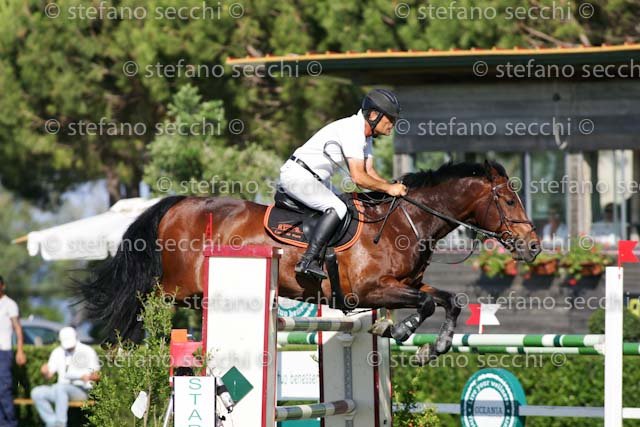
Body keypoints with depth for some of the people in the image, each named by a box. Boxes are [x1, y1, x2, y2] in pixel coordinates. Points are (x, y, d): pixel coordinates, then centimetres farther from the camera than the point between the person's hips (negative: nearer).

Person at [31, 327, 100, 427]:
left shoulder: (87, 351, 3)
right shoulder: (57, 352, 16)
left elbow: (97, 376, 1)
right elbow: (49, 375, 15)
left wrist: (89, 376, -22)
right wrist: (45, 371, -9)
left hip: (82, 391, -5)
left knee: (60, 387, -37)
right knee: (37, 393, -18)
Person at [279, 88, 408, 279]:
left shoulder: (366, 134, 11)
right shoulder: (351, 130, -21)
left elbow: (369, 172, 14)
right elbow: (358, 177, -24)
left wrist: (392, 187, -2)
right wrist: (389, 189, -16)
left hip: (314, 178, 11)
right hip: (297, 175, -11)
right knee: (337, 208, -25)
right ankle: (308, 261, -31)